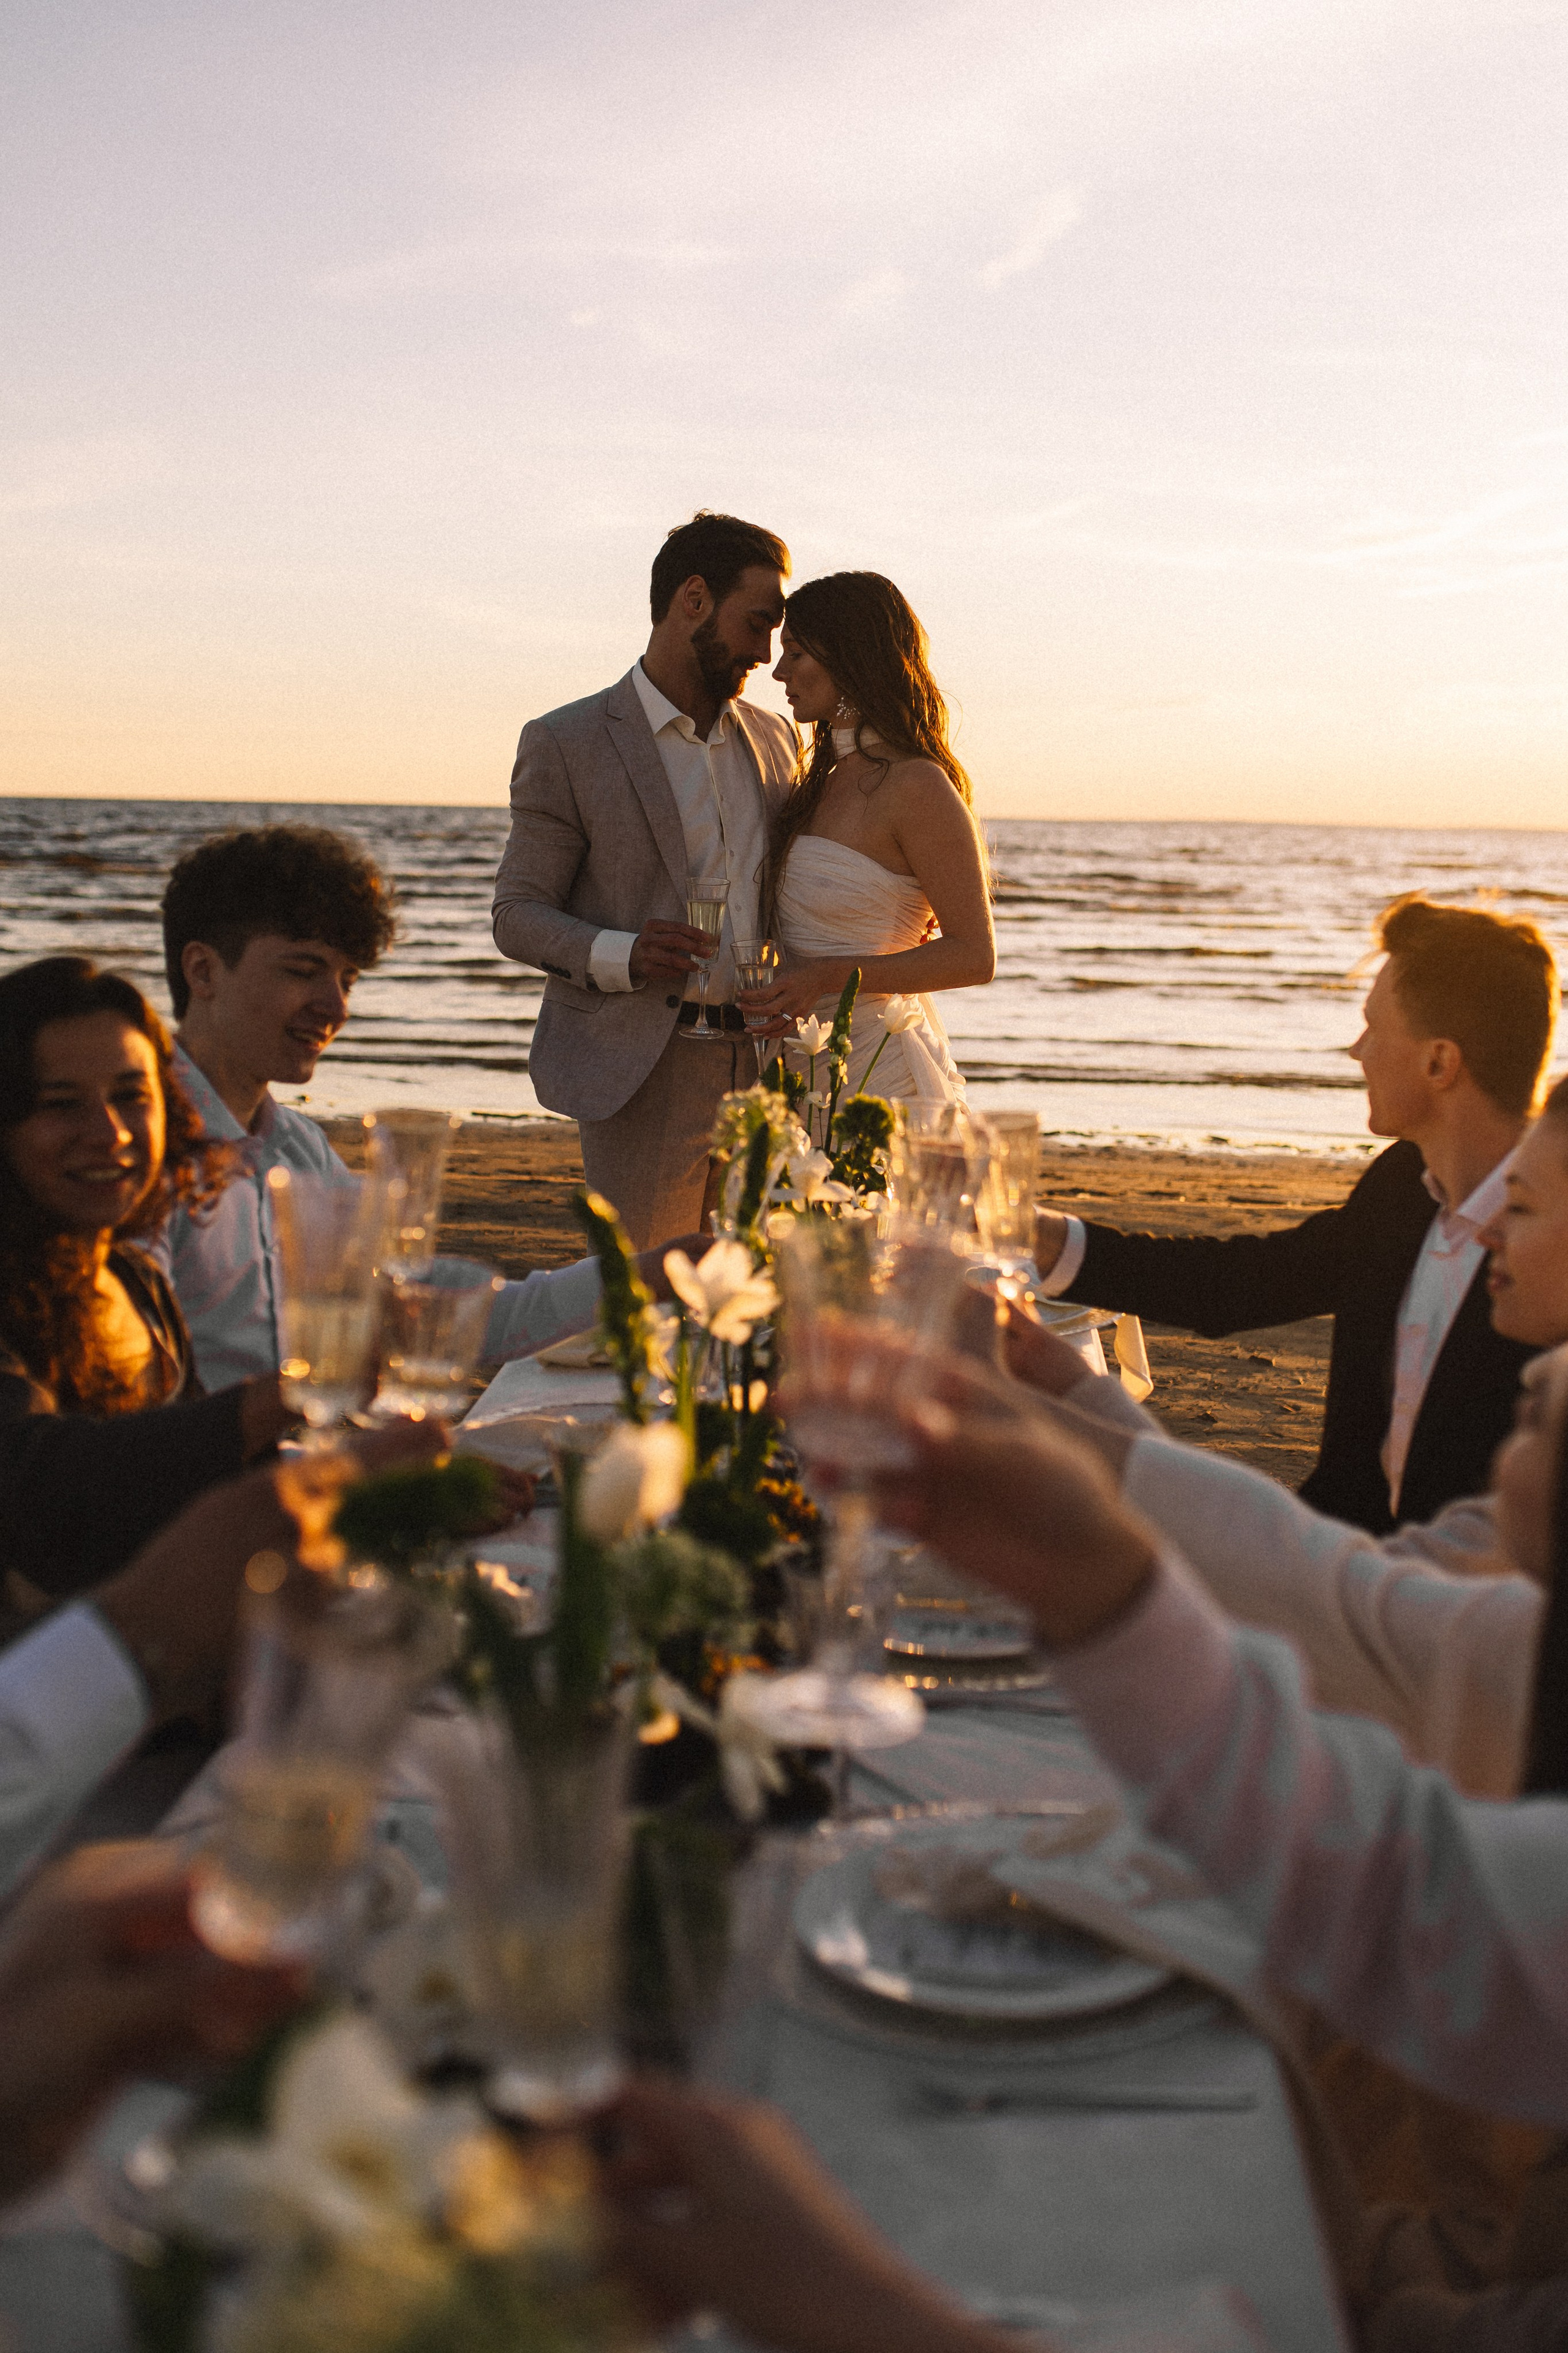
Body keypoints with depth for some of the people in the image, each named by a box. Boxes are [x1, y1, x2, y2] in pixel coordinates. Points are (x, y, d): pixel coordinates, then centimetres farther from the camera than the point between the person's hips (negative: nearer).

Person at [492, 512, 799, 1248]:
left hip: (765, 1069, 5)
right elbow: (517, 916, -3)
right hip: (645, 1076, -5)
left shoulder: (774, 738, 15)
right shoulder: (565, 745, -2)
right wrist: (621, 956, -22)